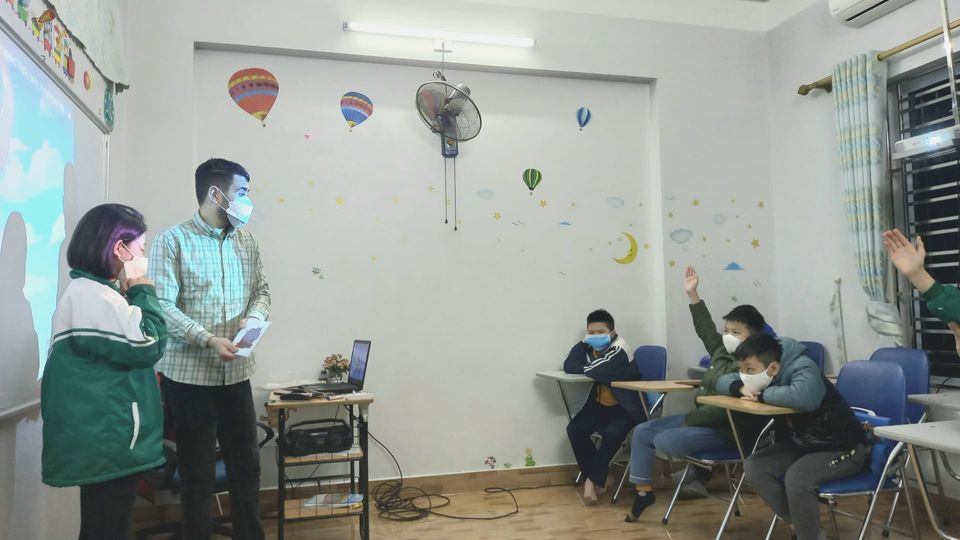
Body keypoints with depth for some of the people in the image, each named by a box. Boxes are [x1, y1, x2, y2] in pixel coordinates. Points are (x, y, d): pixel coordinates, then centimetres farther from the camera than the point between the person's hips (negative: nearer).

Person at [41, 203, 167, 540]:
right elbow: (147, 346, -20)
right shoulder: (93, 297, -21)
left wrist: (131, 292, 8)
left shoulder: (90, 292, 14)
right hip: (107, 443, -11)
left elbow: (125, 350, 19)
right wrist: (141, 288, -10)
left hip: (100, 439, 11)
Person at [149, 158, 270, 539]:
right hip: (189, 374, -5)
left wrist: (254, 318, -9)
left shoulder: (247, 242, 8)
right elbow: (162, 304, -15)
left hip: (236, 372, 5)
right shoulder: (173, 240, -9)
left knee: (247, 464, 14)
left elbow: (261, 291, 13)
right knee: (197, 472, 8)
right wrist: (207, 339, -24)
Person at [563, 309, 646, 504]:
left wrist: (583, 368, -11)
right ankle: (599, 479, -4)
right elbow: (568, 366, -11)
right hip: (601, 404, 6)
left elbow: (598, 371, -33)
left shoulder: (619, 349, -20)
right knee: (575, 429, -15)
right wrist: (584, 344, -16)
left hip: (625, 408, -6)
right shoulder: (589, 348, 2)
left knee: (613, 433, -31)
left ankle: (593, 479, -10)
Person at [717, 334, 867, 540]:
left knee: (796, 478, -33)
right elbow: (723, 381, 3)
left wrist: (762, 395, -33)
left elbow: (802, 396, -50)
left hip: (842, 447, -8)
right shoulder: (763, 374, -4)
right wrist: (740, 388, -20)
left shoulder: (804, 369, -27)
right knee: (754, 467, -13)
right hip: (801, 444, 8)